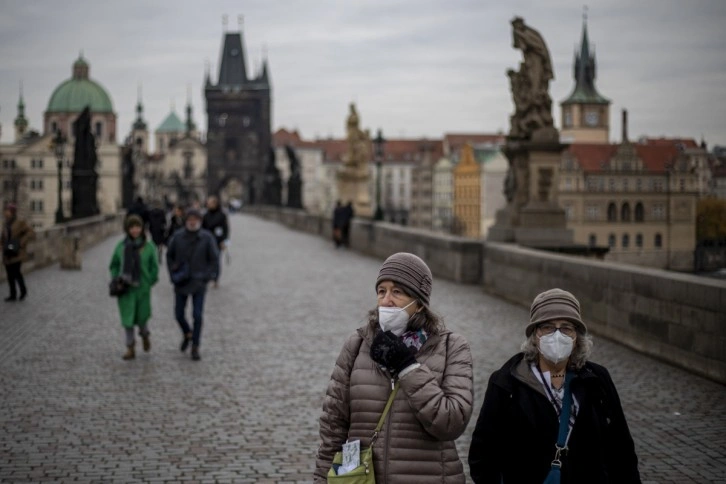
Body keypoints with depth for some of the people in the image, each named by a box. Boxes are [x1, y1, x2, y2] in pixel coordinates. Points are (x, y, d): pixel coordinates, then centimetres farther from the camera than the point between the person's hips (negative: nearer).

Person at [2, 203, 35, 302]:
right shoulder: (6, 224, 11)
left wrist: (21, 243, -19)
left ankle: (23, 290, 5)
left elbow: (31, 234, -14)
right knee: (10, 273, 4)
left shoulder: (20, 222, -8)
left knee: (16, 271, -15)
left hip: (17, 253, -6)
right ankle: (13, 295, 11)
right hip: (8, 253, 6)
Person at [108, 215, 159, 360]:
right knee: (127, 317, 1)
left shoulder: (149, 247, -4)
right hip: (125, 288, 1)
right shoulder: (121, 247, 0)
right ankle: (130, 348, 11)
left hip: (142, 288, -1)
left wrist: (150, 282, -5)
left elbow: (154, 267, 2)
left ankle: (145, 335, 40)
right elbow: (114, 265, 10)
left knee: (142, 316, 7)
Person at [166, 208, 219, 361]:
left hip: (198, 283, -2)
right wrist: (173, 274, 0)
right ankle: (187, 334, 38)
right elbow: (169, 255, 9)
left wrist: (208, 277, -9)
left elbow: (214, 259, -2)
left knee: (197, 315, -6)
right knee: (179, 314, 8)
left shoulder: (207, 238, -8)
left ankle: (195, 347, 4)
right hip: (181, 283, 2)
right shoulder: (178, 237, -4)